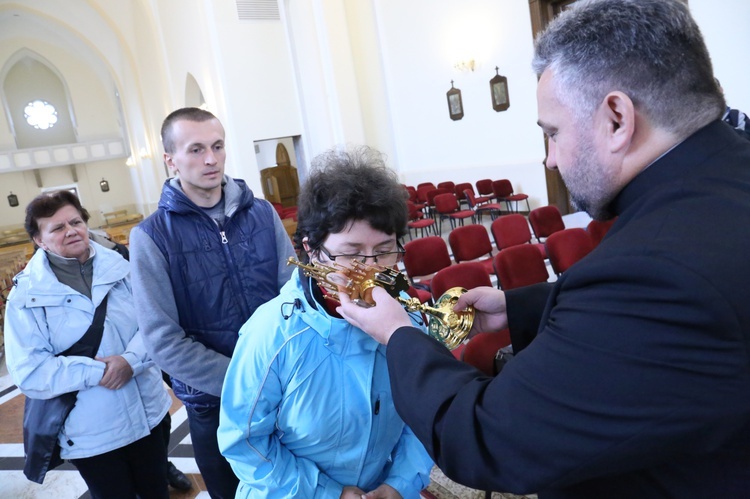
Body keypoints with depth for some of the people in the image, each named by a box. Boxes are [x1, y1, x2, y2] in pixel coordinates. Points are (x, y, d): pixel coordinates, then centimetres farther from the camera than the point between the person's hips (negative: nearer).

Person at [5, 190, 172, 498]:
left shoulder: (118, 268, -3)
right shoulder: (27, 296, -10)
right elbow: (28, 372, -16)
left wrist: (132, 360, -25)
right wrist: (96, 372, -22)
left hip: (148, 413, 3)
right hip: (90, 433, -2)